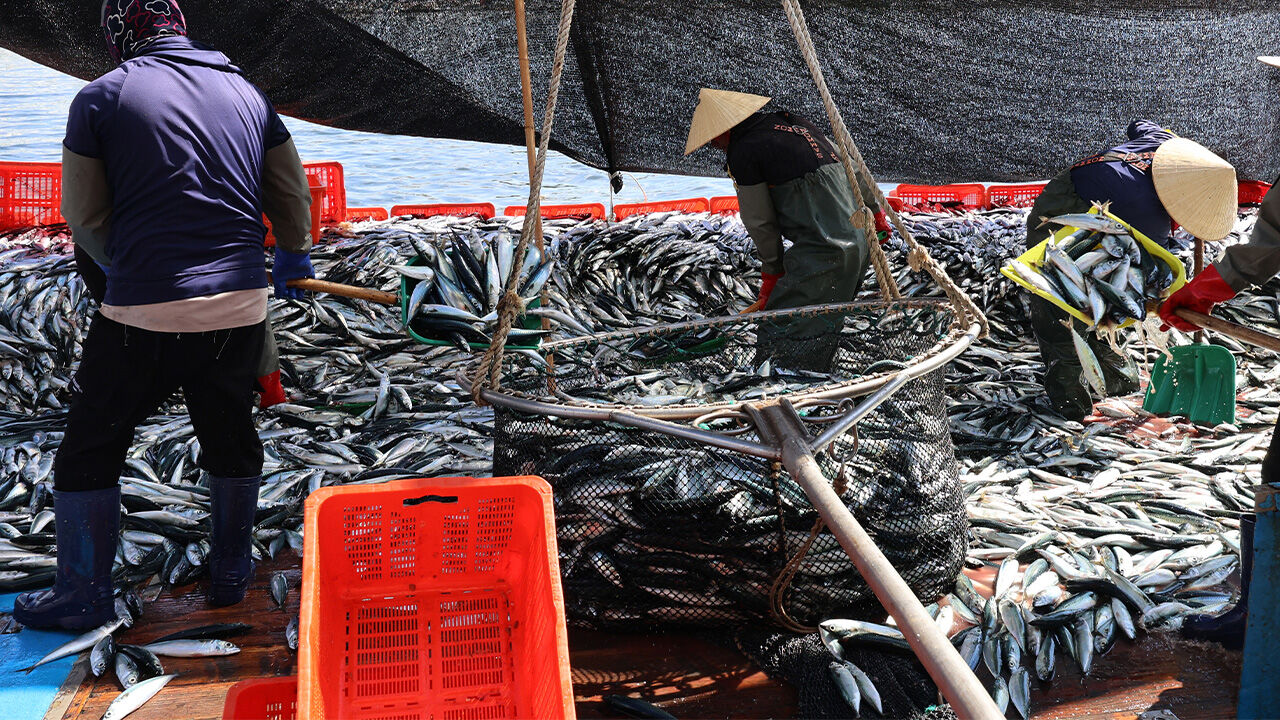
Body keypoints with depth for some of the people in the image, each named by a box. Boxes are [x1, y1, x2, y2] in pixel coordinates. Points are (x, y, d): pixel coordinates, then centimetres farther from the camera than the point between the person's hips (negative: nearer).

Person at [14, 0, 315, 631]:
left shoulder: (101, 97, -1)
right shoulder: (245, 92, 9)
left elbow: (85, 218, 3)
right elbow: (292, 194, 16)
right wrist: (293, 256, 34)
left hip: (143, 315, -4)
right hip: (240, 306, 4)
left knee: (90, 449, 13)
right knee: (231, 437, 22)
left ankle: (84, 597, 20)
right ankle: (230, 572, 34)